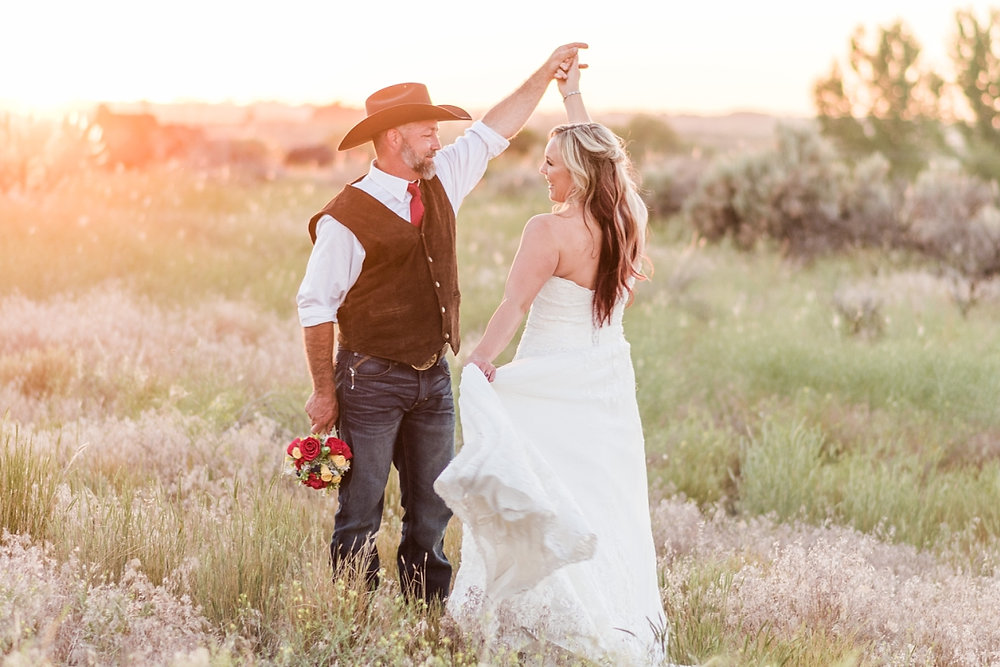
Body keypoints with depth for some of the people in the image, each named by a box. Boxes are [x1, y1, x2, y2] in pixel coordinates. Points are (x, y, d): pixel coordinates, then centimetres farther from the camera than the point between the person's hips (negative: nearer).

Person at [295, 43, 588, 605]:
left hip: (434, 377, 7)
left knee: (432, 510, 12)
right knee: (360, 514, 0)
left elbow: (494, 132, 17)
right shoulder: (347, 217, -14)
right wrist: (324, 393, -10)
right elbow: (317, 306, -11)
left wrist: (547, 73, 16)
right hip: (371, 381, -7)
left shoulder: (440, 183, 6)